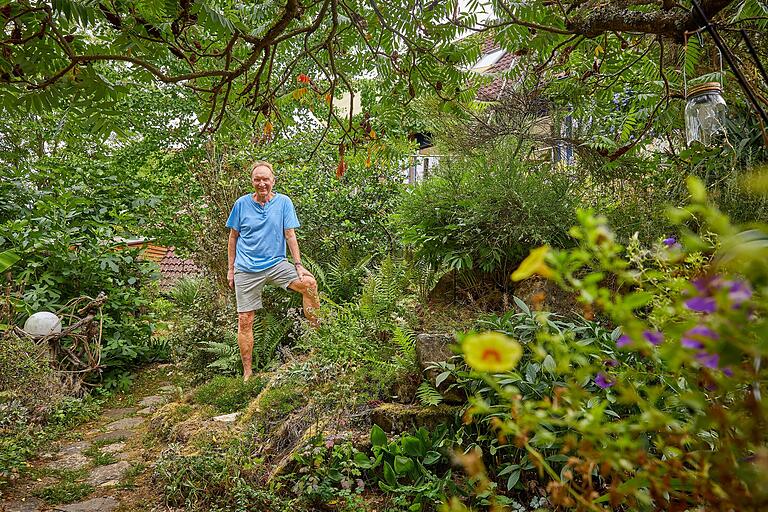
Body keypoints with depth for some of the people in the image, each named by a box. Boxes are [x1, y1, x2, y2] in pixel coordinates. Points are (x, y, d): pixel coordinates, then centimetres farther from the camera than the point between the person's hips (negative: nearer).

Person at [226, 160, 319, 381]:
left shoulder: (283, 202, 1)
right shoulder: (242, 204, 3)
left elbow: (290, 235, -1)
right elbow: (233, 237, 10)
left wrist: (298, 265, -9)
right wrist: (231, 268, 9)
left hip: (276, 264, 0)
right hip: (246, 269, 1)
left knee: (309, 283, -26)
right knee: (244, 321, 1)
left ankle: (316, 330, -8)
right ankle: (247, 373, 14)